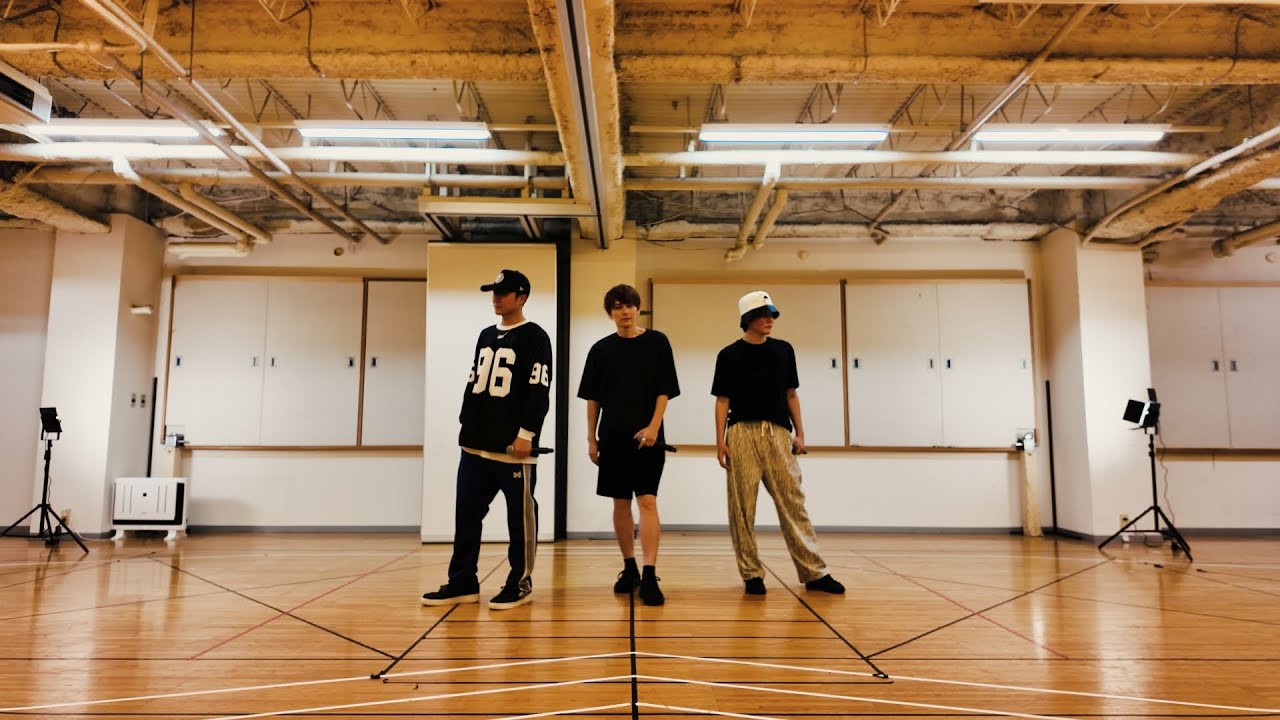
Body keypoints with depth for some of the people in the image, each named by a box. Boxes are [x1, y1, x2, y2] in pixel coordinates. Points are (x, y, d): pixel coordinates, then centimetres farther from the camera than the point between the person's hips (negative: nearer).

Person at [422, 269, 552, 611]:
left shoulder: (535, 337, -4)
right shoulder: (486, 336, 18)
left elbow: (539, 391, -12)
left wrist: (526, 433, -18)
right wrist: (466, 426, 15)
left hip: (513, 446, -7)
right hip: (476, 444, 7)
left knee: (520, 516, 3)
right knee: (466, 514, 9)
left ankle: (520, 583, 14)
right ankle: (462, 582, 19)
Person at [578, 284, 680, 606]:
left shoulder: (657, 342, 2)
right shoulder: (601, 349, 7)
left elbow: (664, 390, -2)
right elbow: (592, 398, 9)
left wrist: (653, 427, -13)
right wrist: (592, 438, 5)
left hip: (647, 437, -3)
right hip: (613, 438, 3)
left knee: (648, 501, -9)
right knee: (621, 504, 9)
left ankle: (650, 576, -9)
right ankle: (629, 568, 22)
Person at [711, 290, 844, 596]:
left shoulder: (784, 350, 13)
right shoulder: (729, 355, 4)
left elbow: (791, 395, 15)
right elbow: (723, 401, 4)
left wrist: (800, 434, 8)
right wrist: (720, 441, -4)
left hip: (778, 433, 2)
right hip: (743, 433, -2)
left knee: (793, 502, 2)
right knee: (742, 506, 0)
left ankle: (814, 573, 7)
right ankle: (752, 574, 10)